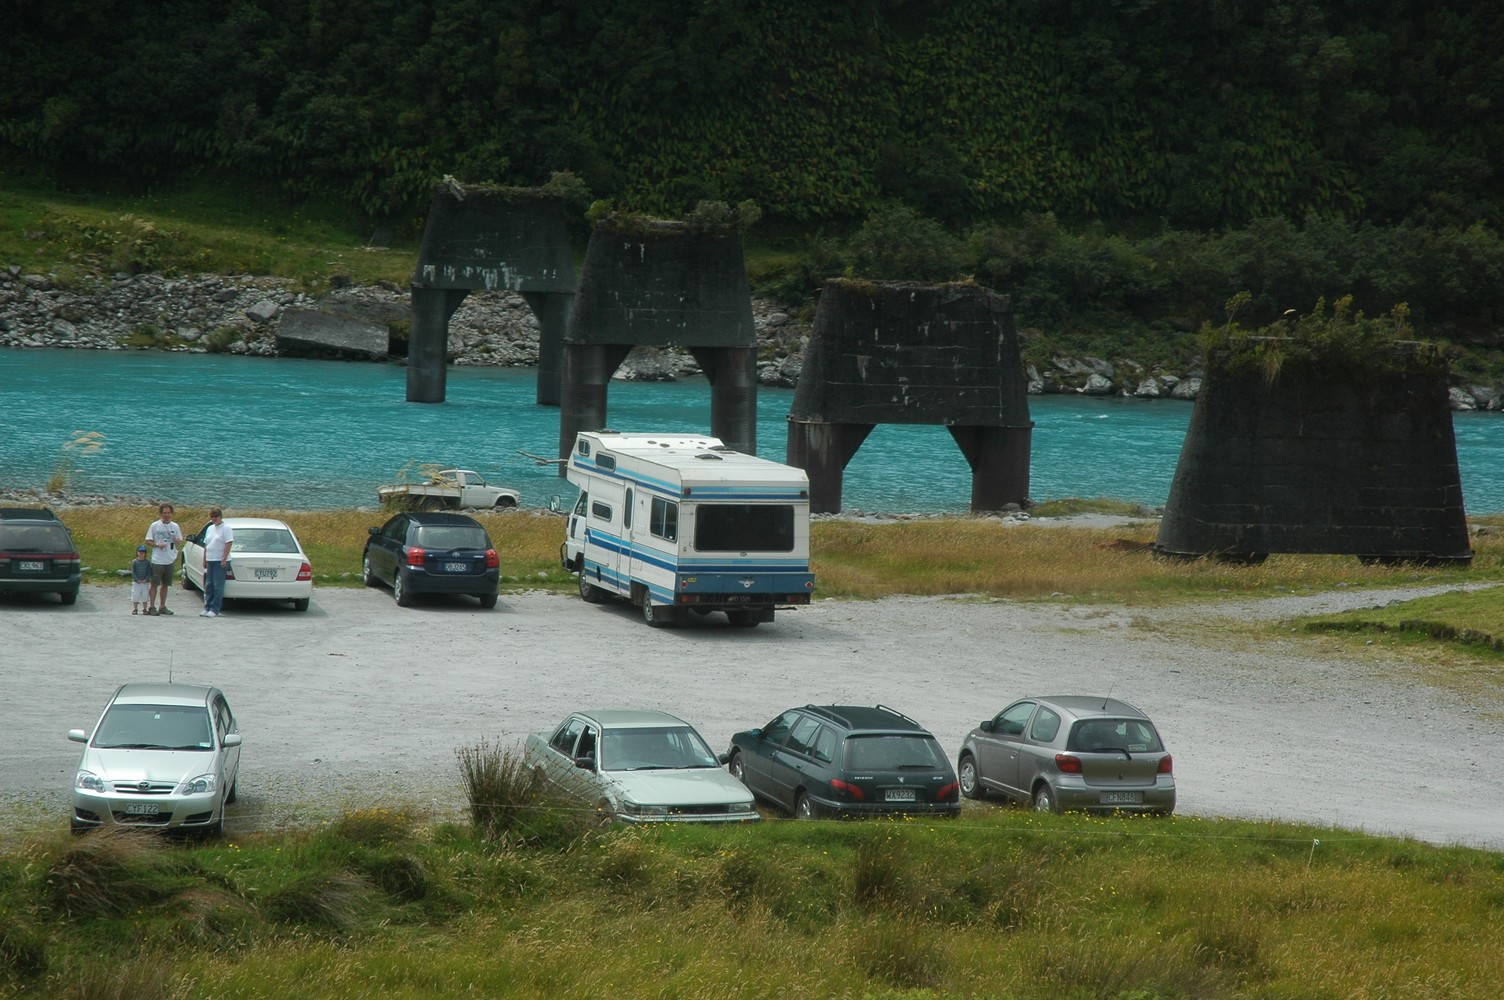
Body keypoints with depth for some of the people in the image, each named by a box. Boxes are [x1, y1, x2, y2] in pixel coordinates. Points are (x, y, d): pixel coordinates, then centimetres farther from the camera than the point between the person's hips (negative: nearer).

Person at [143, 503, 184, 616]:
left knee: (165, 584, 10)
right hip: (157, 560, -4)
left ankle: (162, 606, 17)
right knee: (155, 584, -5)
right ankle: (151, 607, -4)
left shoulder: (175, 526, 8)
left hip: (170, 560, 4)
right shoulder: (155, 525, -1)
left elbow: (180, 542, 12)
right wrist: (157, 545, -16)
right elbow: (148, 541, 1)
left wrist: (176, 541, -11)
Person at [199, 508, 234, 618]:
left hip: (220, 561, -7)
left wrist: (224, 559, -18)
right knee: (209, 585, 8)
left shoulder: (225, 528, -6)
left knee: (218, 586, -6)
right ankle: (207, 608, 13)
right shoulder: (210, 529, 16)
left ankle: (214, 610, -6)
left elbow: (228, 544, -12)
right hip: (210, 561, 7)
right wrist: (204, 559, 15)